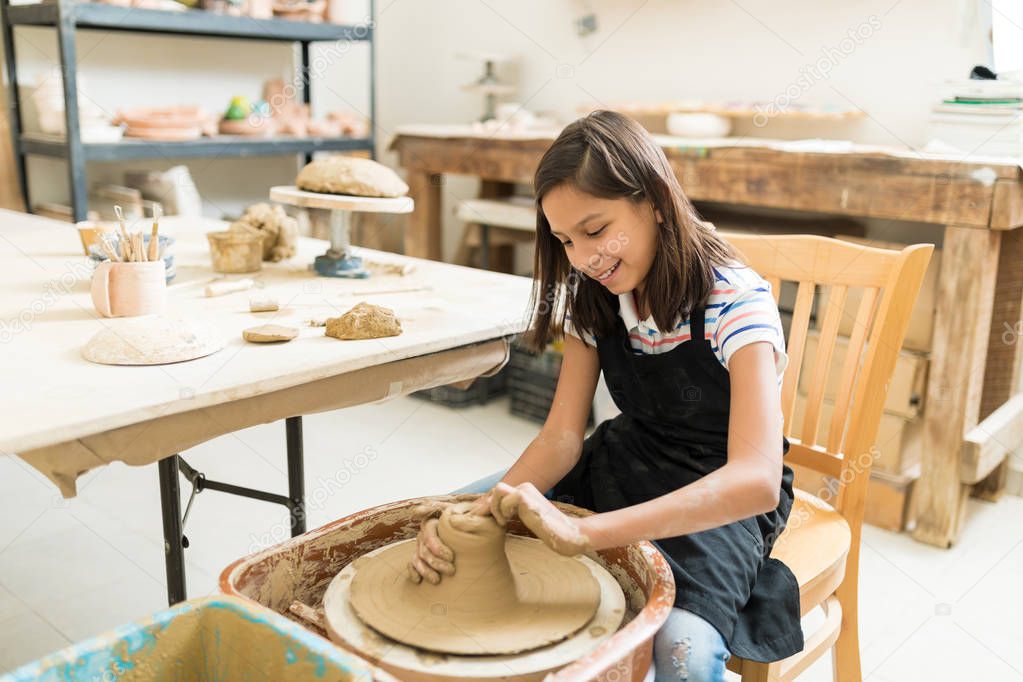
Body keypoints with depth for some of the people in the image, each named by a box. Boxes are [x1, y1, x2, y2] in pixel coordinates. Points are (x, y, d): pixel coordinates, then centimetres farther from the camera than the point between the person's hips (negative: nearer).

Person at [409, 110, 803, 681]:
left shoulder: (735, 301, -24)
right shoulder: (592, 296, -4)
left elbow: (756, 480, -36)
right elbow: (564, 434, -8)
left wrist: (582, 532, -45)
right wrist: (482, 509, -27)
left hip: (720, 497, -5)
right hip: (625, 462, 6)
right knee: (454, 520, -9)